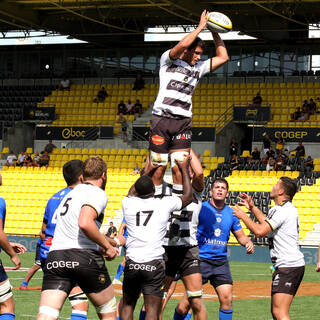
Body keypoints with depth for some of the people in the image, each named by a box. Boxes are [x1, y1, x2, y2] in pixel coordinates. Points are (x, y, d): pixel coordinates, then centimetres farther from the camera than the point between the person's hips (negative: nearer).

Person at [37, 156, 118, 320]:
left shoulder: (71, 194, 27)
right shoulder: (98, 193, 0)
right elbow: (85, 223, -17)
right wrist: (107, 246, -6)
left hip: (54, 257, 6)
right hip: (85, 257, -6)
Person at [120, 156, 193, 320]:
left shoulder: (128, 203, 8)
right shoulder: (165, 203, 2)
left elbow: (132, 193, 35)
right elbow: (188, 196, 21)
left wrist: (146, 172, 46)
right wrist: (184, 170, 32)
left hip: (132, 263, 2)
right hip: (154, 263, -2)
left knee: (127, 305, 18)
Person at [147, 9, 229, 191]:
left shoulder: (199, 68, 20)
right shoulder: (168, 60, 5)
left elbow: (223, 57, 19)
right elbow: (182, 45, -14)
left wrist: (215, 33, 15)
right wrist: (200, 27, -5)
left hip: (183, 123, 4)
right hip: (161, 119, -4)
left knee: (179, 167, -6)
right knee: (159, 166, -2)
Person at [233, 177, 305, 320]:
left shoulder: (283, 210, -14)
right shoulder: (288, 209, 19)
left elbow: (259, 231, -20)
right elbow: (268, 224, 37)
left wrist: (243, 216, -5)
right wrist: (252, 207, 35)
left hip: (288, 266, -11)